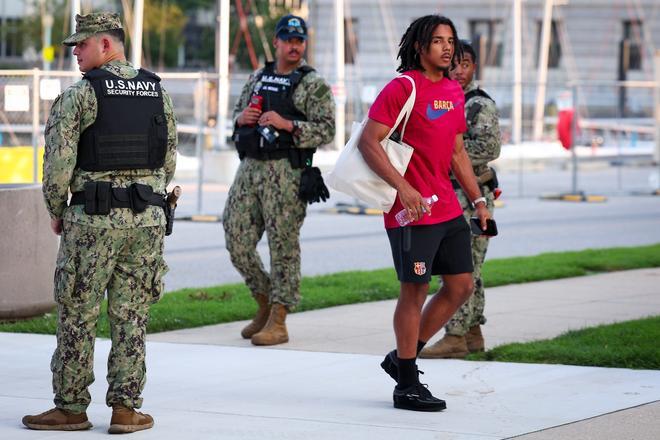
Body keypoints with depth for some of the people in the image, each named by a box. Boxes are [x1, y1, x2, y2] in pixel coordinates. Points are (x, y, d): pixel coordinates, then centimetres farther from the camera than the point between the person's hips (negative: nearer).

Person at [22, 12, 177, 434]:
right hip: (148, 219, 5)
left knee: (77, 317, 4)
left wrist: (56, 211, 4)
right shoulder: (159, 93, 8)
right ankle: (125, 409, 7)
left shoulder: (79, 95, -9)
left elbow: (59, 162, -11)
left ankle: (71, 408, 8)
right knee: (131, 317, 8)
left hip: (92, 220, -4)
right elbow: (169, 163, 12)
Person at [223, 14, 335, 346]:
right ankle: (265, 305, 23)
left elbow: (326, 131, -7)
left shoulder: (314, 84, 0)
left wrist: (287, 125, -19)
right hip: (249, 168, 6)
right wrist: (242, 117, 0)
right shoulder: (258, 78, 17)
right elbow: (237, 115, 24)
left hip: (286, 172, -6)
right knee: (238, 242, 5)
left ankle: (278, 322, -3)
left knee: (283, 245, -6)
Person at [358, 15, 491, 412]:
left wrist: (478, 200, 18)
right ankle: (407, 385, 6)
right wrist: (403, 187, -24)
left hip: (448, 209, 8)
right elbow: (369, 142, -16)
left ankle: (402, 358, 22)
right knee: (415, 291, -3)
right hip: (412, 211, -8)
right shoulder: (402, 88, -11)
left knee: (461, 286, 10)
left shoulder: (454, 92, 14)